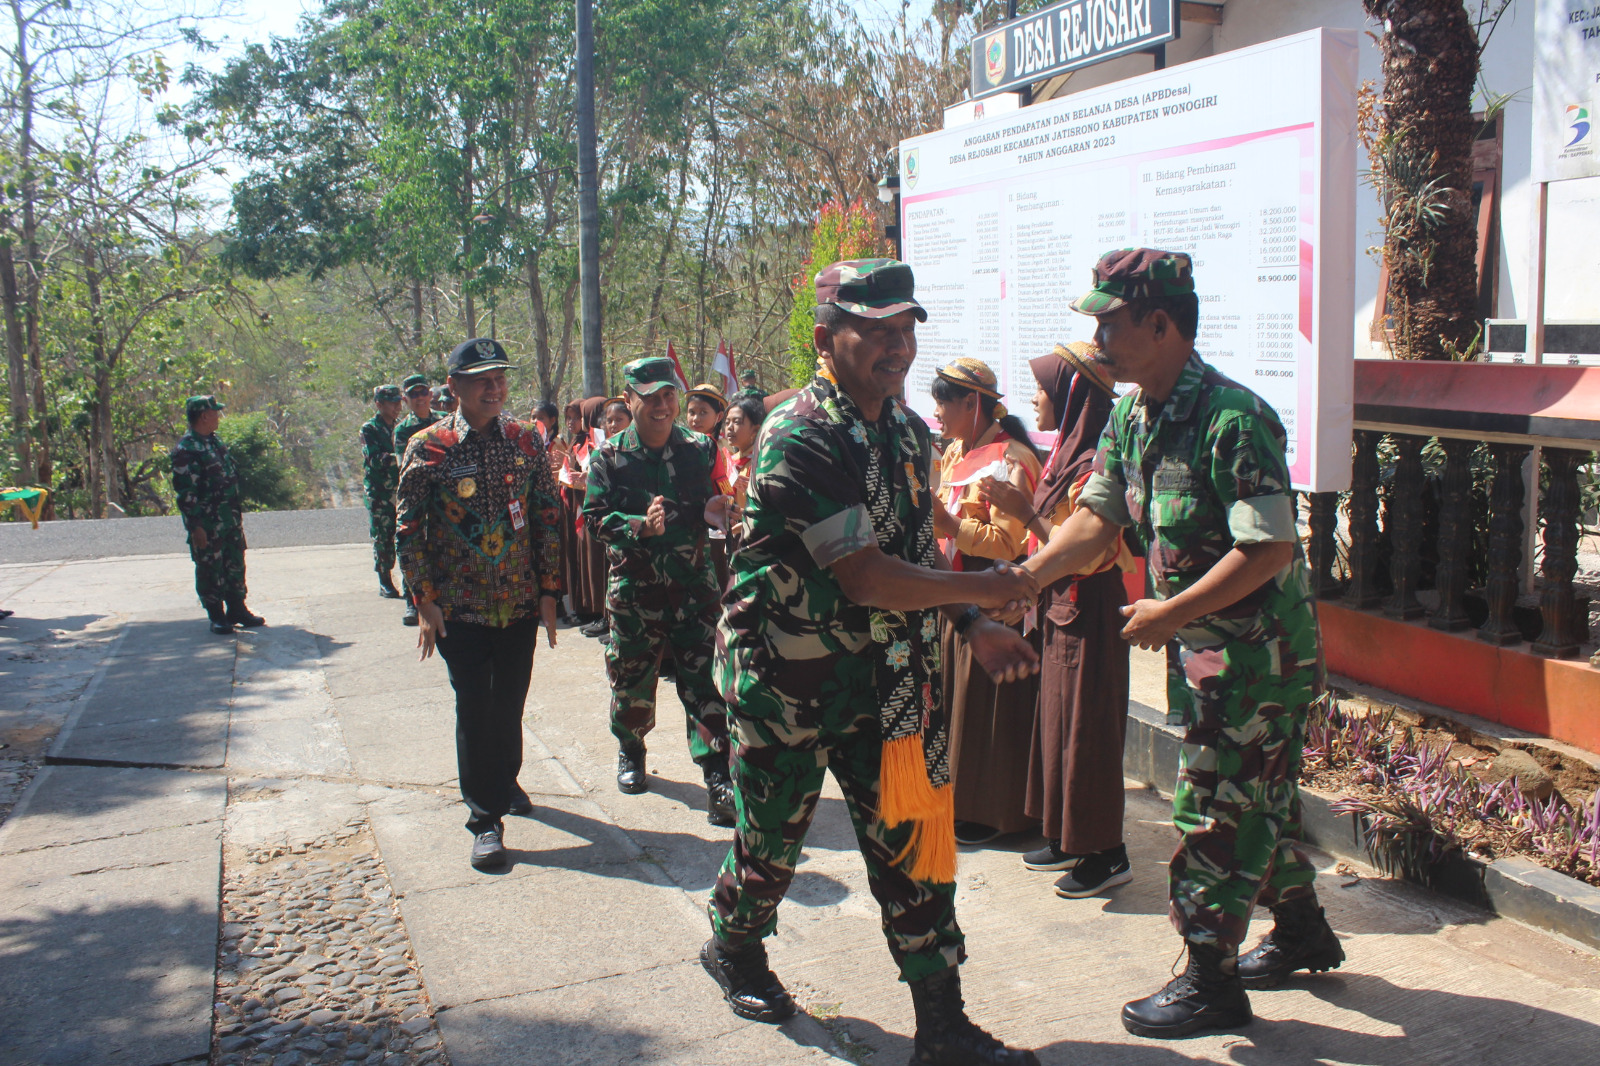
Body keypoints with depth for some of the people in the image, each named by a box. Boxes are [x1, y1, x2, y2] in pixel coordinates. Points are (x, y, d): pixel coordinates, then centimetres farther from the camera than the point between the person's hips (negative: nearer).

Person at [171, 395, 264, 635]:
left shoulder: (215, 442, 12)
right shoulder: (186, 449, -16)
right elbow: (185, 492, -19)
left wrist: (237, 510, 19)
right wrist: (195, 526, -21)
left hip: (231, 519, 8)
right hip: (207, 524, -8)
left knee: (235, 566, 14)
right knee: (211, 570, 2)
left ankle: (237, 610, 24)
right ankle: (217, 617, 11)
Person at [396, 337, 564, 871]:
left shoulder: (526, 440, 1)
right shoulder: (428, 447, -6)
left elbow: (548, 518, 6)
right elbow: (410, 530, -3)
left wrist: (549, 592, 3)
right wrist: (425, 602, -7)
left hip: (520, 603, 3)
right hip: (461, 607, -2)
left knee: (510, 703, 14)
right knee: (474, 710, -1)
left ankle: (505, 781, 40)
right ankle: (486, 819, 10)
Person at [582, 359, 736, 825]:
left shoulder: (699, 449, 4)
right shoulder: (609, 457, -1)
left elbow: (715, 502, 11)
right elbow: (595, 517, -6)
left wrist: (718, 510, -13)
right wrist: (640, 526, -23)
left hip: (693, 582, 0)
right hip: (634, 586, 0)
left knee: (705, 680, -6)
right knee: (632, 677, 11)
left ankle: (718, 779, -4)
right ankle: (630, 752, 37)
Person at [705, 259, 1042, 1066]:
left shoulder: (909, 431, 6)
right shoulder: (799, 439, -21)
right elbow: (865, 577, -26)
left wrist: (975, 626, 2)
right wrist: (987, 589, -17)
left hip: (888, 675, 6)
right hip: (789, 677, -6)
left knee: (910, 835, 5)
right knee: (773, 834, 13)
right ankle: (734, 948, 43)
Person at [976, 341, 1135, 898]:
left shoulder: (1094, 464, -19)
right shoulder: (1068, 453, 11)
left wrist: (1025, 512, -22)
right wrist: (1022, 507, 5)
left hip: (1087, 615, -10)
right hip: (1061, 609, 10)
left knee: (1085, 729, -2)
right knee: (1058, 722, 15)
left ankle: (1105, 854, 10)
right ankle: (1067, 837, 27)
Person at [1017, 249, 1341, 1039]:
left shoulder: (1232, 419, -25)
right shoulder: (1131, 418, 3)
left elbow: (1270, 549, -26)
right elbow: (1097, 518, 5)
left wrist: (1170, 613, -23)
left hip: (1256, 652, -9)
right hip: (1201, 647, 9)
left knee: (1215, 808, 0)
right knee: (1259, 798, 22)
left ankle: (1210, 981, 14)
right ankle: (1301, 931, 40)